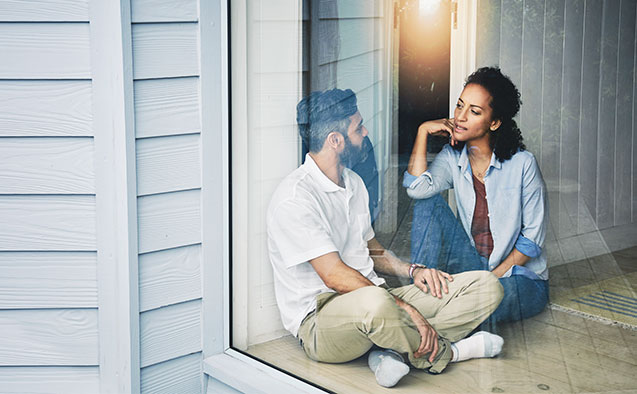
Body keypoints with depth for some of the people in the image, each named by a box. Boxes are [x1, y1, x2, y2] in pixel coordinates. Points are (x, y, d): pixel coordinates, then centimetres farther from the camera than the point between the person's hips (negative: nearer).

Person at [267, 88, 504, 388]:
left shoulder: (353, 183, 17)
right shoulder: (294, 198, -14)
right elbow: (336, 276, -20)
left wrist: (411, 271, 6)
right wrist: (406, 309, -24)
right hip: (320, 323, -8)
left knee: (485, 285, -5)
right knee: (374, 304, -45)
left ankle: (396, 351, -22)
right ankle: (444, 353, -14)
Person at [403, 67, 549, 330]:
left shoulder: (522, 163, -12)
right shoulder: (453, 157, 0)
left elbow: (533, 237, -9)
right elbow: (417, 188, -21)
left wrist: (494, 276, -15)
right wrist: (423, 131, -14)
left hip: (521, 276, -5)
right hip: (474, 267, 5)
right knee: (430, 205, -16)